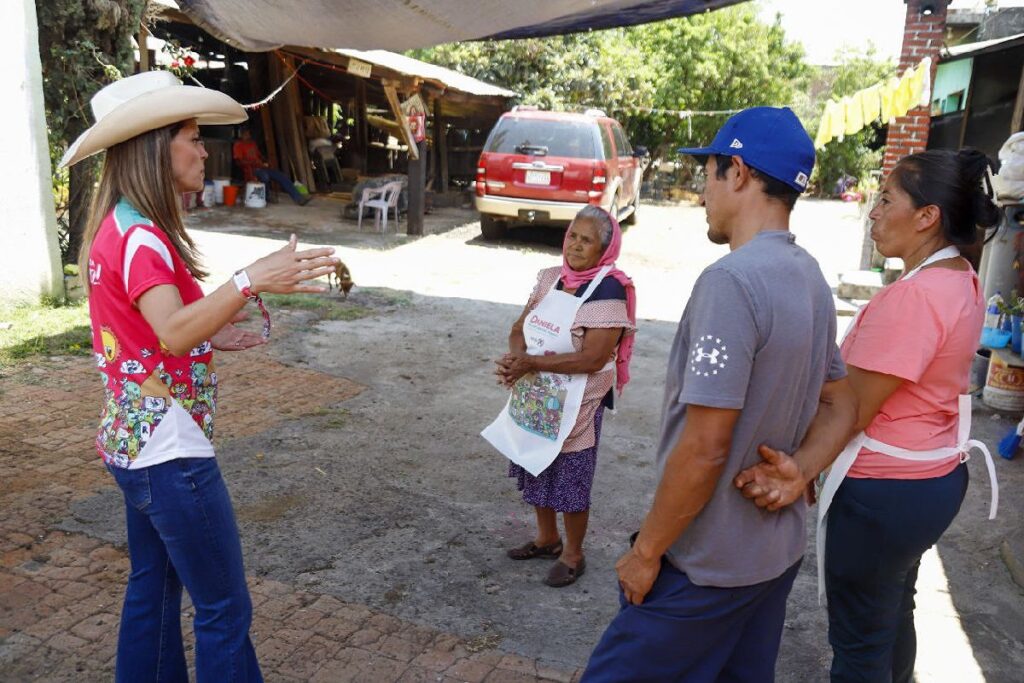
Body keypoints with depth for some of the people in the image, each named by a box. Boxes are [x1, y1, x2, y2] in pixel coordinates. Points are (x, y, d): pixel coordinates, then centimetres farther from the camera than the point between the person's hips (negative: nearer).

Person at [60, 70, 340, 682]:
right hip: (170, 450, -10)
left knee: (154, 585, 22)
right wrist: (251, 281, -46)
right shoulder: (140, 237, -20)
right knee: (225, 608, 1)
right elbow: (173, 333, -36)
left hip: (136, 443, 10)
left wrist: (211, 338, 8)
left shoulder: (121, 227, 10)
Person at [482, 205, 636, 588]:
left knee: (571, 481, 8)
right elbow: (520, 328, 6)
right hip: (533, 400, 7)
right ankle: (547, 539, 41)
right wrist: (516, 357, -16)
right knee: (536, 469, 20)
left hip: (575, 407, -7)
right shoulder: (550, 278, 3)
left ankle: (573, 554, 29)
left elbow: (593, 359, -24)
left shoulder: (608, 291, -18)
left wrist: (531, 363, -23)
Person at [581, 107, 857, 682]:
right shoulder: (812, 279, 4)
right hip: (780, 549, 9)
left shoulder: (732, 280, -24)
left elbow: (704, 450, -26)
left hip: (710, 564, -8)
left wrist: (646, 552, -15)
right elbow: (840, 405, 13)